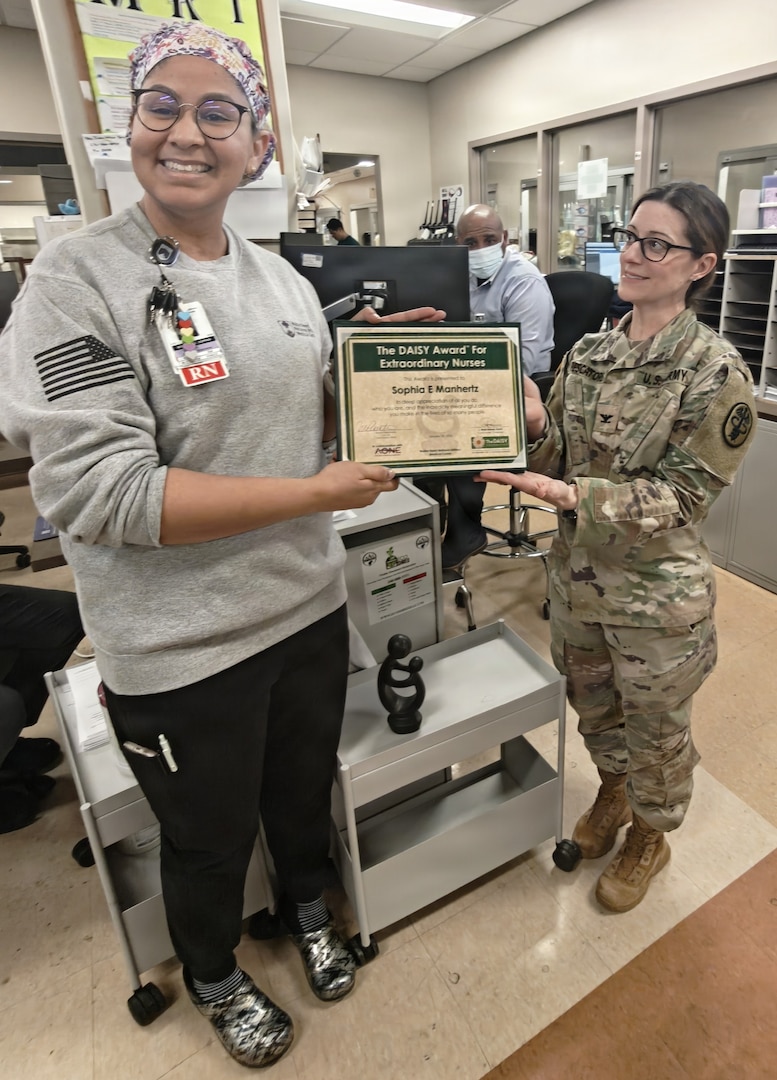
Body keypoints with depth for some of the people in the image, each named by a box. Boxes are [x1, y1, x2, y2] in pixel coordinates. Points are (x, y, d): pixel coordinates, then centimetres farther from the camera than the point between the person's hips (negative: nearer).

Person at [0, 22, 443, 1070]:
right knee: (209, 837, 21)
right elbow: (96, 490, -24)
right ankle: (214, 978, 55)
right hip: (180, 647, -5)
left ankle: (307, 907, 62)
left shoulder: (280, 276, 5)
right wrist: (317, 493, -24)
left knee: (305, 785, 28)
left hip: (310, 605, 6)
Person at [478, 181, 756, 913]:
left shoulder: (716, 372, -16)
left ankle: (648, 838, 46)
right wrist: (535, 422, -19)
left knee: (655, 730, 18)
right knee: (592, 703, 25)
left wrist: (572, 496, -30)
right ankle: (612, 793, 56)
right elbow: (556, 454, 3)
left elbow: (682, 495, -17)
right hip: (578, 575, 5)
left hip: (658, 596, -5)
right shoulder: (588, 352, 0)